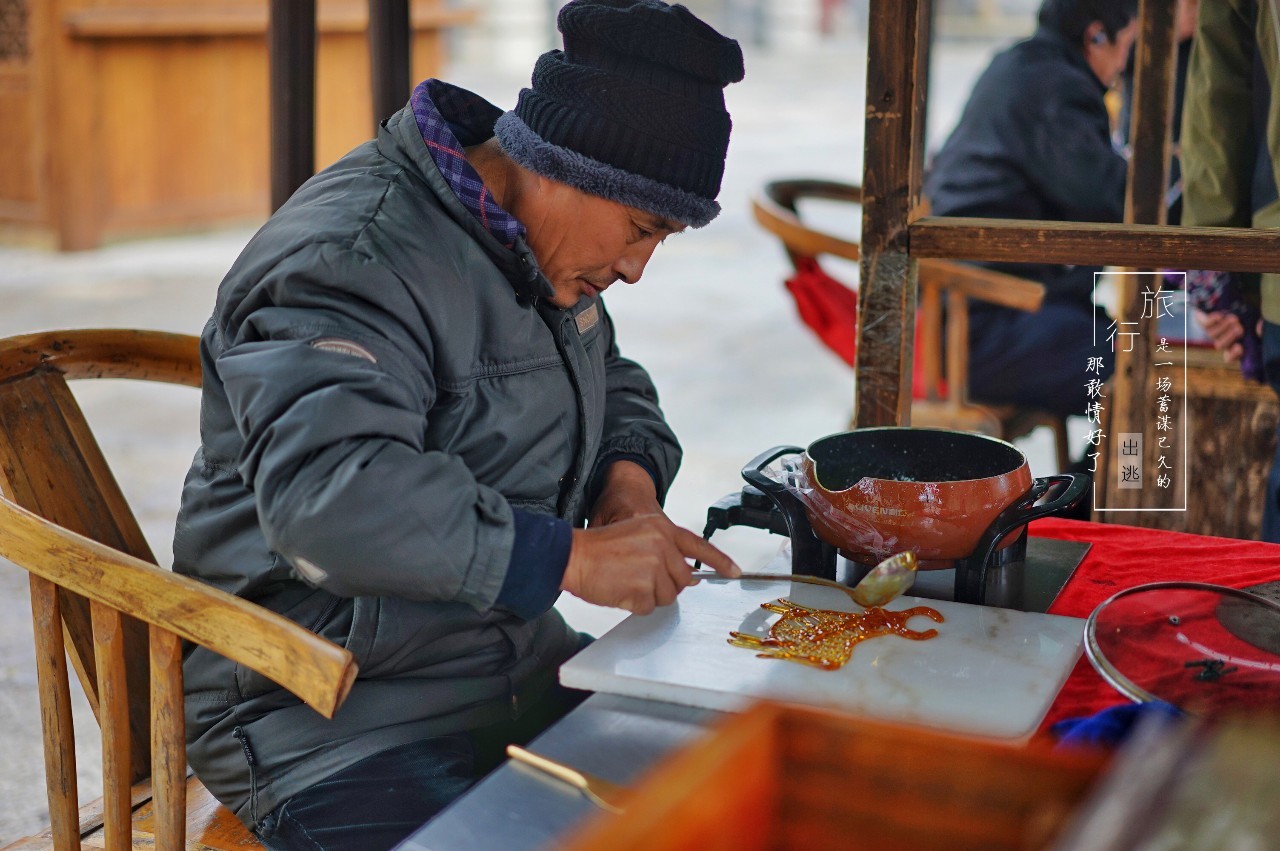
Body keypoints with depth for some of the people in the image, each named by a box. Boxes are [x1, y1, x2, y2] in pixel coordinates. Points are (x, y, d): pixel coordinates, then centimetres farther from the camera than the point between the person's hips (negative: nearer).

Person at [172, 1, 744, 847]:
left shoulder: (537, 244, 9)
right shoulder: (352, 263, -21)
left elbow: (614, 386, 24)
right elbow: (325, 493, -36)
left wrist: (627, 474, 0)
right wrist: (574, 557, -36)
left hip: (519, 675, 8)